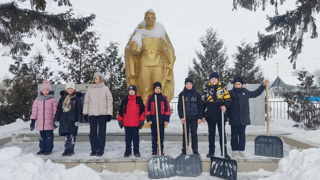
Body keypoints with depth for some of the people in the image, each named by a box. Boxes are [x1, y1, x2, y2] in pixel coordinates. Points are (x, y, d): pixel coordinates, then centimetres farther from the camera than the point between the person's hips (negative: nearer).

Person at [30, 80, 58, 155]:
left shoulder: (52, 99, 0)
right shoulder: (37, 100, 7)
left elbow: (55, 111, 0)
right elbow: (34, 110, 8)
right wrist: (33, 121, 4)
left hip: (50, 122, -3)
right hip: (40, 122, 3)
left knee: (49, 136, 3)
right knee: (42, 136, 12)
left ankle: (49, 149, 12)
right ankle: (42, 149, 22)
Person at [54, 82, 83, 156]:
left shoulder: (77, 98, 1)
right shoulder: (62, 98, 12)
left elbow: (79, 110, -1)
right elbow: (58, 109, 13)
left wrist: (78, 120, -9)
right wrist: (56, 119, 8)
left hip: (72, 120, -3)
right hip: (63, 120, 3)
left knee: (72, 135, 0)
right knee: (66, 136, 6)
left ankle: (71, 150, 10)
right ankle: (66, 149, 15)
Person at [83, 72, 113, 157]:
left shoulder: (105, 88, 3)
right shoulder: (90, 89, 9)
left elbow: (109, 101, 3)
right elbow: (86, 101, 11)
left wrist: (109, 113, -3)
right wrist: (85, 113, 5)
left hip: (102, 114, -2)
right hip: (92, 114, 2)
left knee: (102, 132, 2)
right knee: (93, 132, 6)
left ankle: (101, 150, 9)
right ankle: (94, 150, 15)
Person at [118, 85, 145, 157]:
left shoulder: (139, 100, 4)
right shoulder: (125, 100, 8)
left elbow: (142, 111, 4)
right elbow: (121, 111, 10)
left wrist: (141, 121, -1)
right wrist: (120, 121, 6)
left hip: (136, 123, -1)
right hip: (126, 123, 2)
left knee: (135, 137, 6)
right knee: (128, 138, 8)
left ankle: (136, 151, 16)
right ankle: (127, 151, 17)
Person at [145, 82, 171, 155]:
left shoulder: (164, 98, 4)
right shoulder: (150, 98, 3)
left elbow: (167, 109, 5)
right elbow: (147, 109, 2)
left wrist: (166, 120, -1)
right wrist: (149, 120, -5)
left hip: (162, 121, 1)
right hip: (153, 121, 0)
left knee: (161, 136, 6)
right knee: (154, 136, 6)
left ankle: (161, 150, 17)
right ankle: (154, 150, 16)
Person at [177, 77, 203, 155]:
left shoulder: (197, 94, 4)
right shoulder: (182, 94, 4)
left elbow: (200, 106, 4)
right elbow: (179, 106, 3)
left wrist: (200, 117, -2)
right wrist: (181, 117, -8)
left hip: (194, 117, 0)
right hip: (185, 117, 0)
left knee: (194, 134, 5)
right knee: (185, 134, 5)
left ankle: (195, 150, 13)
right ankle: (184, 150, 12)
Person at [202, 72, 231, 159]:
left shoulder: (223, 89, 2)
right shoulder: (206, 89, 6)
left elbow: (228, 100, -1)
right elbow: (203, 102, 7)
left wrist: (225, 106, -23)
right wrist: (203, 115, 4)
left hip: (220, 115, -1)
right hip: (210, 116, 2)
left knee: (222, 133, 3)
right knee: (211, 134, 10)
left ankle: (224, 152, 11)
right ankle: (211, 152, 20)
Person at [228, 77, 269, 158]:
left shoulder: (245, 92, 8)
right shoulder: (231, 93, 0)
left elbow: (255, 93, 22)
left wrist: (263, 85, 21)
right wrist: (227, 116, -3)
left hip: (243, 117, 2)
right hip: (234, 117, -2)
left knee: (242, 134, 8)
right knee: (234, 135, 4)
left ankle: (241, 150, 18)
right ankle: (235, 150, 14)